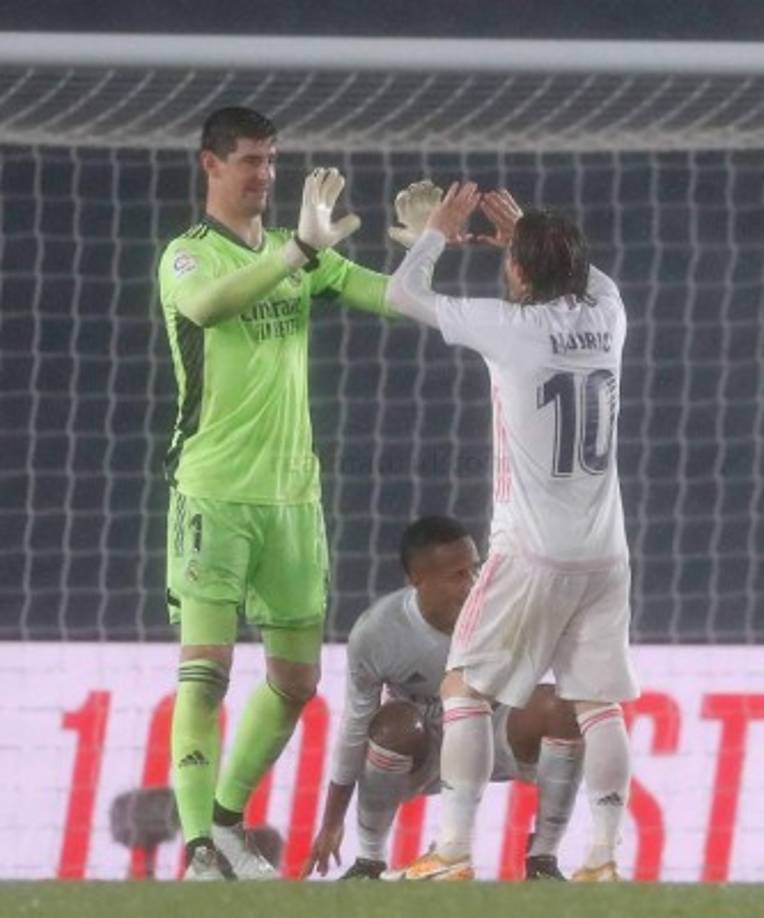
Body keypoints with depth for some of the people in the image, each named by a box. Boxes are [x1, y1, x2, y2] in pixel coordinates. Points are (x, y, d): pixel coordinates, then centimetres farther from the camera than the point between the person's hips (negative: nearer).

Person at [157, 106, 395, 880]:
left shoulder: (293, 251, 13)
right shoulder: (188, 255, -6)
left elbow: (390, 296, 7)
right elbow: (206, 302, -30)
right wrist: (300, 249, -40)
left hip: (293, 494, 7)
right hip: (213, 490, -7)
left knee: (296, 679, 10)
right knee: (206, 669, -13)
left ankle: (228, 819, 25)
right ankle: (200, 846, -15)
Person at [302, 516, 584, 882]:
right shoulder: (376, 632, -24)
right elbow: (356, 725, -13)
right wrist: (332, 824, -6)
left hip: (493, 736, 1)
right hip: (421, 755, -1)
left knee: (561, 706, -28)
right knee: (396, 724, -36)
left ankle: (542, 860, -15)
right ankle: (369, 859, -13)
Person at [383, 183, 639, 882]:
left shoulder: (512, 327, -10)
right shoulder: (605, 318, 4)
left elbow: (402, 294, 2)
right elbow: (588, 277, 32)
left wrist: (438, 234, 19)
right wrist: (531, 231, 32)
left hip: (532, 554, -5)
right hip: (605, 554, 5)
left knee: (465, 687, 5)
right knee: (598, 703, 6)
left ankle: (454, 851, 1)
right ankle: (604, 856, 0)